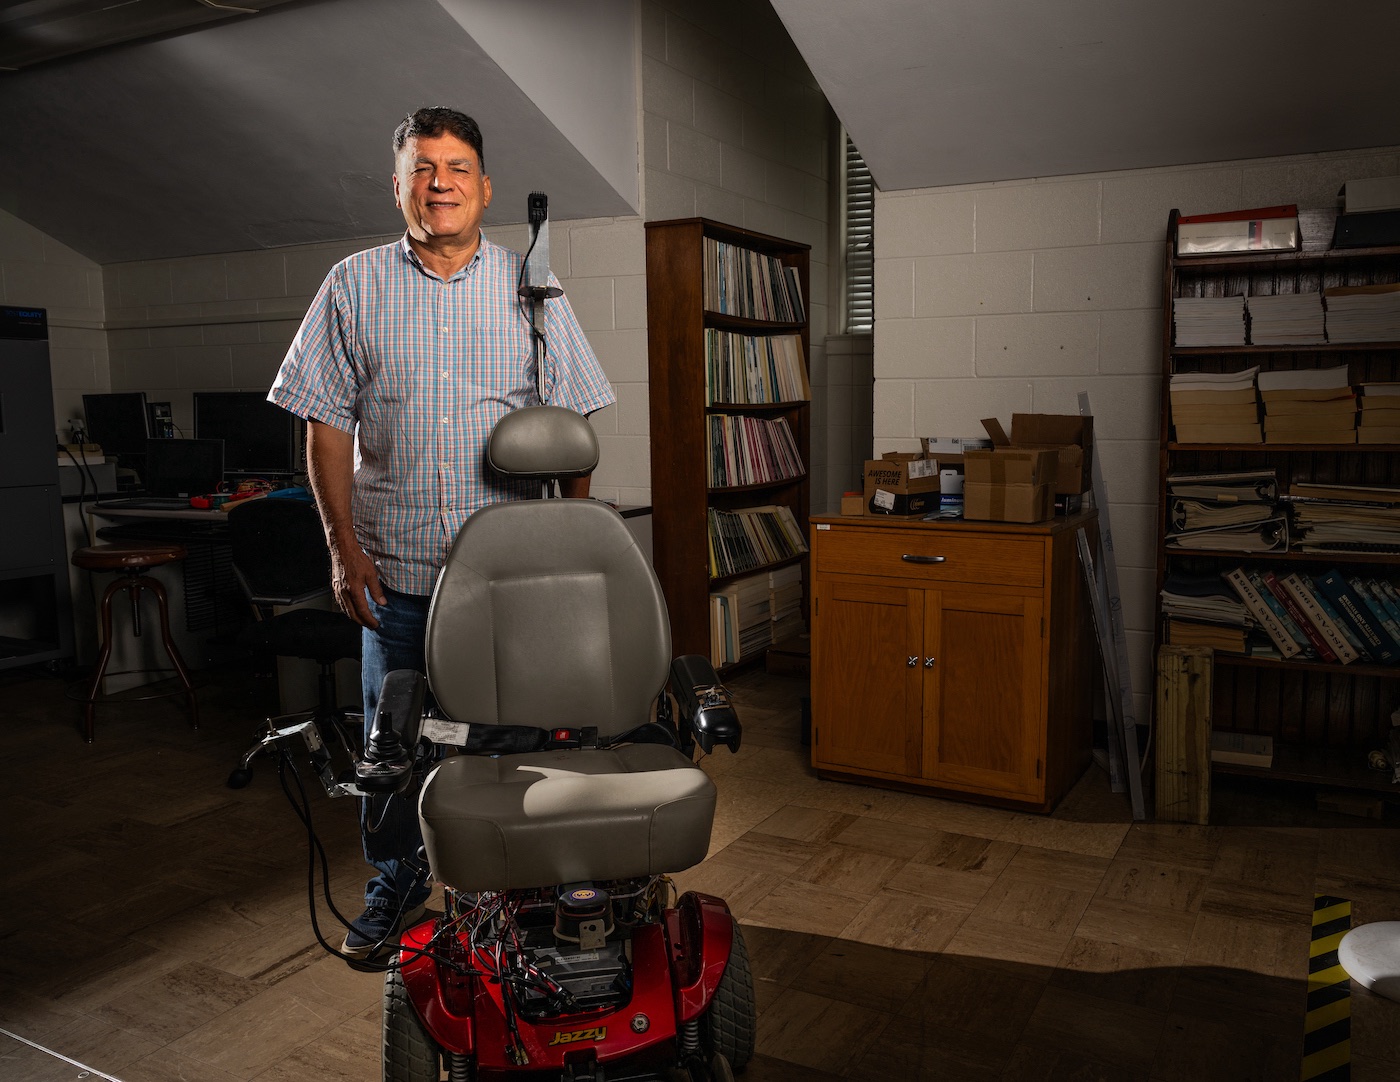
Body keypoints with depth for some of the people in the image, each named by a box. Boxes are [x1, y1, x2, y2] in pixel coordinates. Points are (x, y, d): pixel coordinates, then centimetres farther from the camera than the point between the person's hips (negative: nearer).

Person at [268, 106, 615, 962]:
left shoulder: (531, 288, 4)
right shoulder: (355, 287, 5)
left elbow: (572, 427, 4)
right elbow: (328, 424, 4)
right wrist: (344, 546, -3)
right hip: (395, 565, 1)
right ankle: (396, 882, 32)